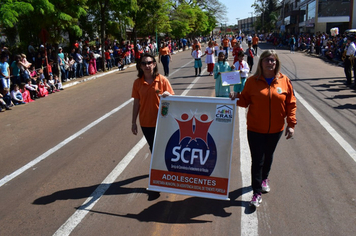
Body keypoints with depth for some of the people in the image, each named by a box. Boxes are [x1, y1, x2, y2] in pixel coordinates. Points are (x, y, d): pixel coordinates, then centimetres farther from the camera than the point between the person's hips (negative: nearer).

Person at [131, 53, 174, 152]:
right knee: (153, 148, 17)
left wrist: (167, 95, -27)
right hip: (145, 123, 2)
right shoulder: (137, 82, -2)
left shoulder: (162, 80, -9)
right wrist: (134, 122, 5)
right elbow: (136, 103, 3)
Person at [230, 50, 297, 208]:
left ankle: (264, 178, 48)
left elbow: (291, 104, 0)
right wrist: (236, 98, -21)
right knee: (257, 160, -1)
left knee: (268, 156, 21)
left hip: (276, 129, 2)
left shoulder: (284, 81, -3)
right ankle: (257, 193, 12)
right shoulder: (252, 81, -5)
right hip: (255, 129, -2)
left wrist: (291, 124, -4)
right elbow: (245, 101, 0)